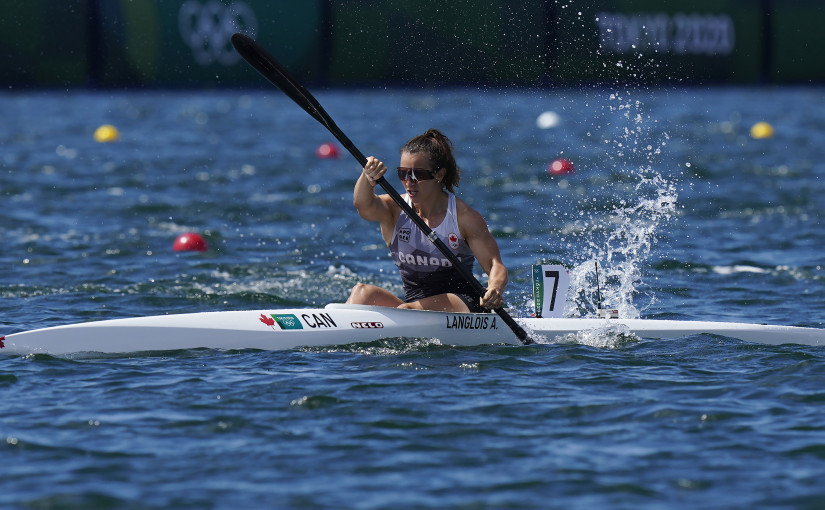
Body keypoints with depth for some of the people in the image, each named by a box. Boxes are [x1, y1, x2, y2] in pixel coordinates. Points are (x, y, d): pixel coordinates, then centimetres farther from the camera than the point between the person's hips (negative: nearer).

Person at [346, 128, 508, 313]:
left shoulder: (464, 216, -6)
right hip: (414, 303, 4)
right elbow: (363, 205, -22)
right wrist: (368, 178, -46)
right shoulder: (395, 210, 0)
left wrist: (494, 290, -35)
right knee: (362, 292, -22)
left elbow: (495, 265, -10)